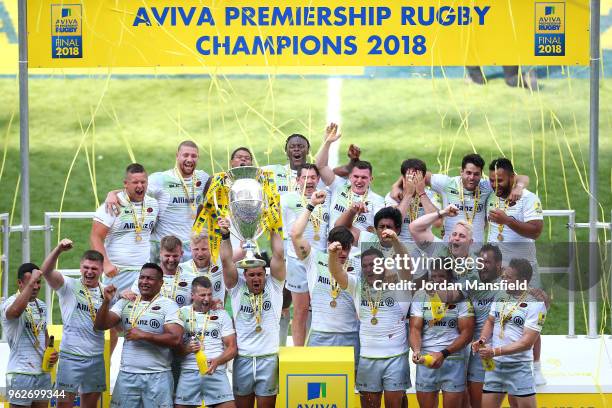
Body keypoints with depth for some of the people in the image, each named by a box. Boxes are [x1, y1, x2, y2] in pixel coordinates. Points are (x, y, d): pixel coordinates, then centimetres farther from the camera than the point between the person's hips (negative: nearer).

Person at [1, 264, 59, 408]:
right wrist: (31, 282, -32)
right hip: (21, 374, -7)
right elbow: (16, 310, -38)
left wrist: (52, 352, 5)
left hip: (43, 372, 7)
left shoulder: (41, 305, 12)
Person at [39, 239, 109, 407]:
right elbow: (46, 272, -20)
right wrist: (59, 250, -35)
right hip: (71, 356, -4)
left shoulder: (107, 292, 7)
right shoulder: (69, 286, -3)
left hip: (97, 357, 4)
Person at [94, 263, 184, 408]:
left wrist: (143, 335, -16)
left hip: (157, 377, -4)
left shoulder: (168, 306, -2)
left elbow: (175, 339, -14)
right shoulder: (126, 303, 10)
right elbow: (100, 325, 5)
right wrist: (106, 301, -10)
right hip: (127, 375, 4)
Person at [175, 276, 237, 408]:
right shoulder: (182, 313, 7)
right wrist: (186, 349, -16)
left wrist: (217, 361, -12)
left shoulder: (221, 315, 10)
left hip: (216, 372, 0)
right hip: (189, 372, 0)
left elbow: (232, 348, 7)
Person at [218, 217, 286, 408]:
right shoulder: (237, 288, 7)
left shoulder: (273, 286, 5)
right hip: (242, 357, 1)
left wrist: (272, 228, -2)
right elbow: (226, 261, -2)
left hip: (269, 357, -1)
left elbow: (278, 254, -3)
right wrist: (225, 235, -12)